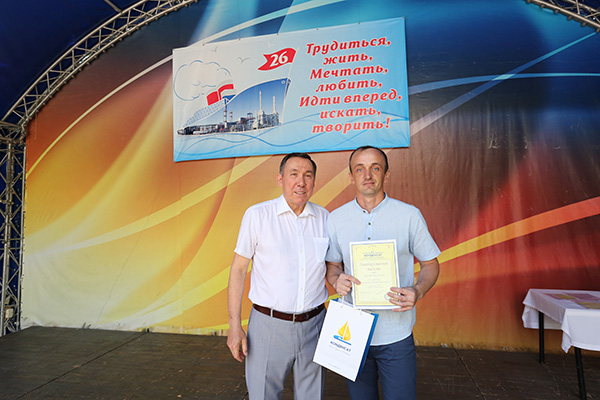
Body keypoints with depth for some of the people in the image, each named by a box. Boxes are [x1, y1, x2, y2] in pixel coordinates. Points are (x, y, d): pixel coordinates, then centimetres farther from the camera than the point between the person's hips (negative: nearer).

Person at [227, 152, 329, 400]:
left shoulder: (324, 217, 2)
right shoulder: (257, 215, -7)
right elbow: (238, 269, -4)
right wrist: (235, 326, -6)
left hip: (314, 324, 3)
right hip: (269, 324, -3)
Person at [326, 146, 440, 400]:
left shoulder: (410, 215, -6)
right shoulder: (335, 219, -1)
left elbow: (430, 263, 3)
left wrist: (418, 291, -16)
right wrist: (336, 281, -13)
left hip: (396, 334, -1)